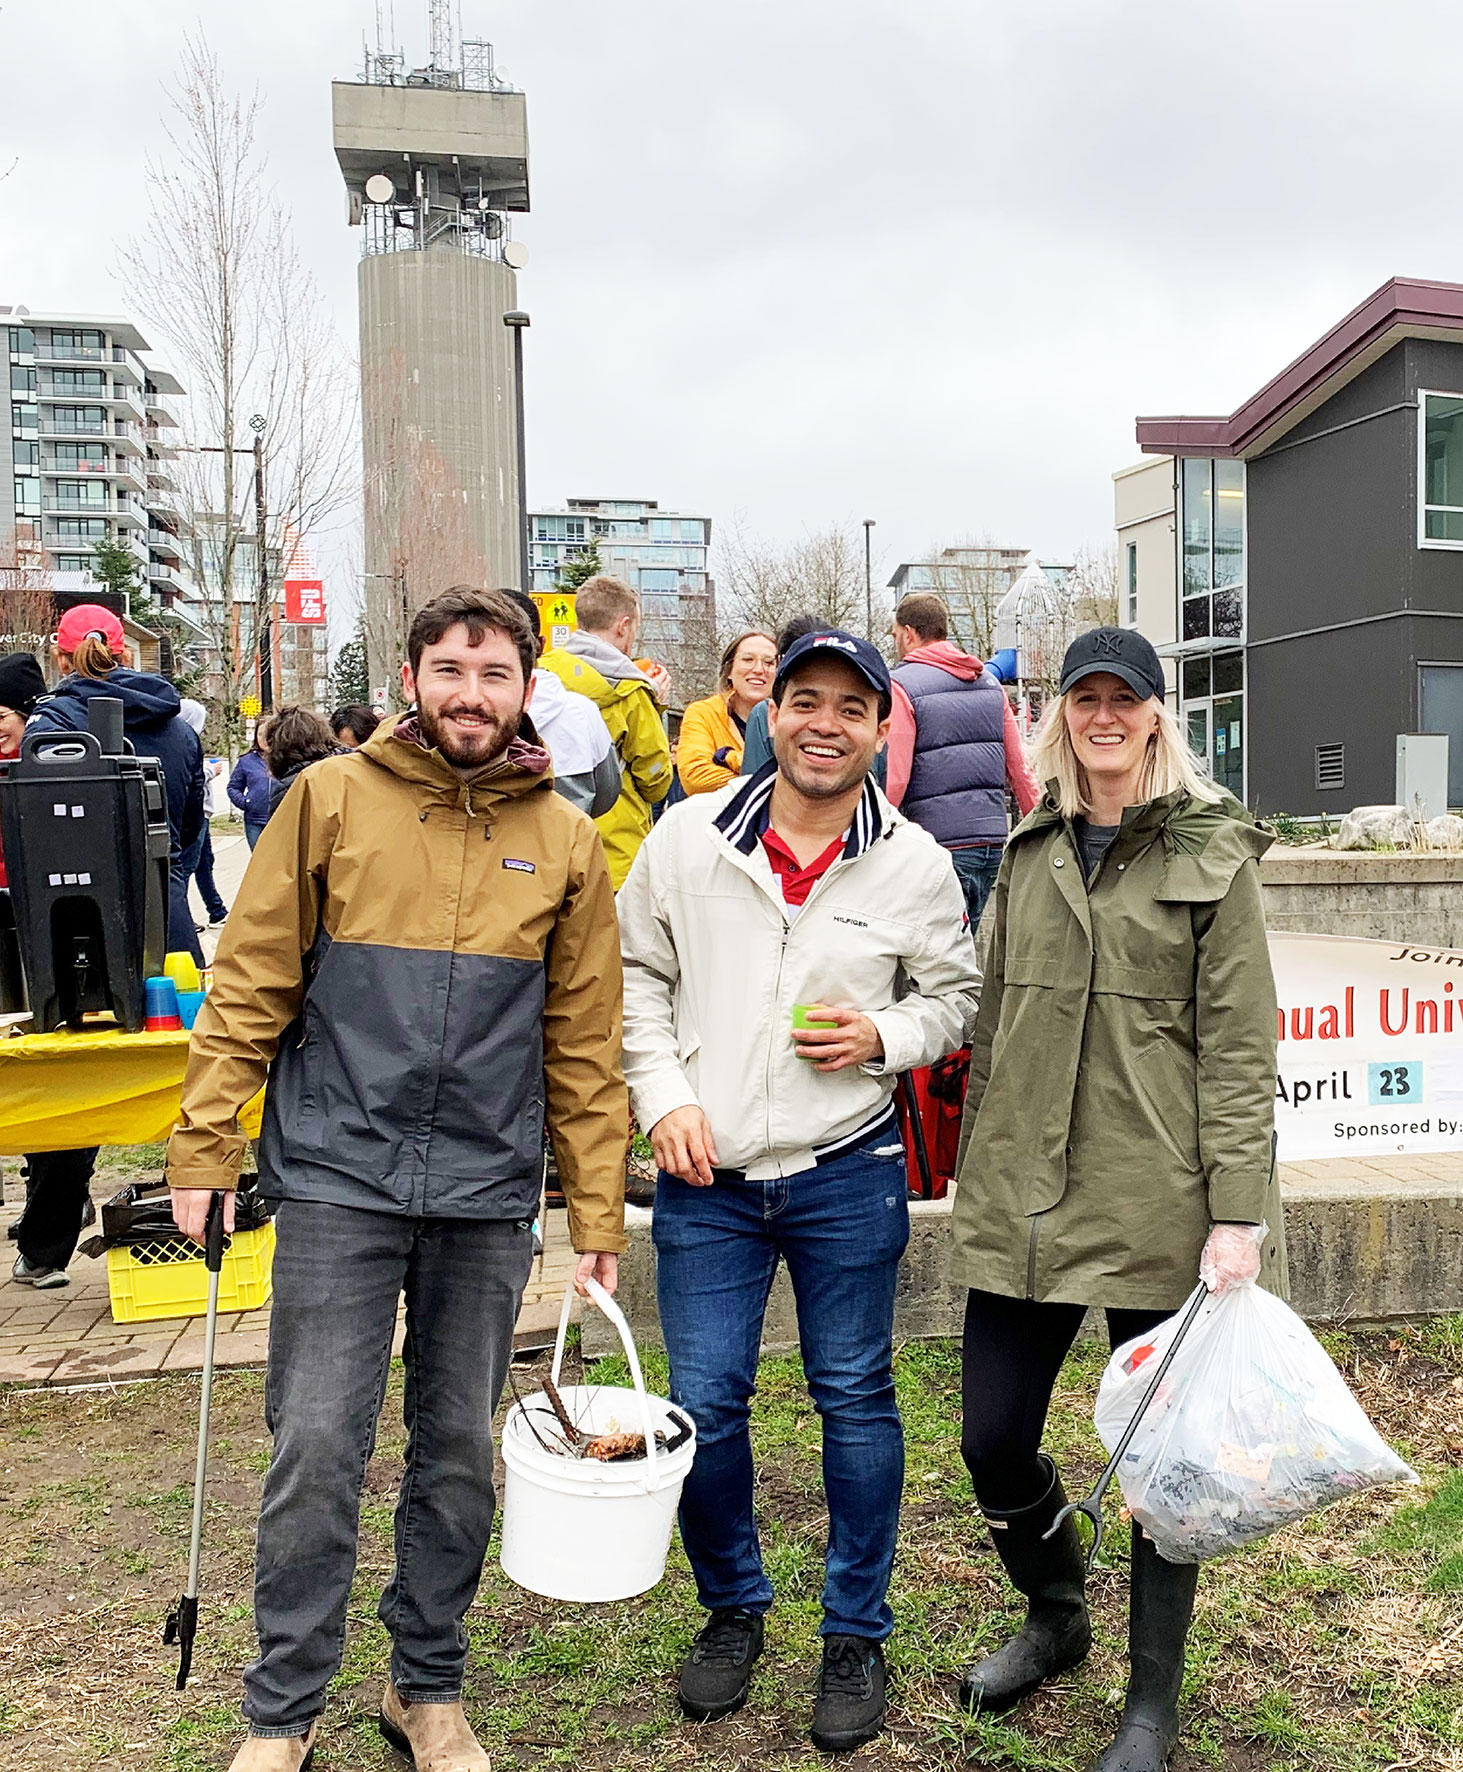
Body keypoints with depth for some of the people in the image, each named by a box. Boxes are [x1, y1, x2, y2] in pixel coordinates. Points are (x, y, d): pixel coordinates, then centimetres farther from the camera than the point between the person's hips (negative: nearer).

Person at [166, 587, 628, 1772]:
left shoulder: (565, 838, 4)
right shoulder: (331, 799, -1)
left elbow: (585, 1041, 5)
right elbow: (251, 985, 0)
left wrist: (598, 1210, 4)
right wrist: (205, 1149, -4)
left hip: (488, 1197, 2)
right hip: (338, 1181, -2)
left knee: (460, 1456, 13)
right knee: (316, 1454, 2)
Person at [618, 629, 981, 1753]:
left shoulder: (916, 865, -4)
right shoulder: (689, 836, -2)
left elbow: (957, 994, 8)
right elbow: (636, 973, 7)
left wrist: (884, 1038, -12)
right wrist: (666, 1098, -4)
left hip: (848, 1176, 0)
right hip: (707, 1177, 1)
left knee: (857, 1402, 10)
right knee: (705, 1404, 7)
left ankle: (857, 1636, 31)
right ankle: (733, 1608, 34)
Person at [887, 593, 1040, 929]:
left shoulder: (902, 686, -8)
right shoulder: (990, 683, 13)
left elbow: (894, 779, -15)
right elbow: (1020, 770, 12)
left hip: (940, 843, -7)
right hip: (993, 839, 7)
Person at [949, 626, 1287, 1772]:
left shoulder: (1214, 853, -2)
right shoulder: (1029, 851, 11)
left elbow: (1240, 1045, -6)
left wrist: (1238, 1212, -12)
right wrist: (977, 1176, 13)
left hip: (1158, 1204, -4)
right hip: (1023, 1200, 4)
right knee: (995, 1439, 8)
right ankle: (1056, 1619, 39)